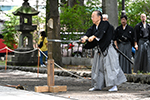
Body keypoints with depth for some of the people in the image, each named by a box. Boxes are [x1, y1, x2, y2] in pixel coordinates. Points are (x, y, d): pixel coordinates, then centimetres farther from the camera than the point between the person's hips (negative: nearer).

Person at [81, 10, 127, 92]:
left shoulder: (105, 24, -10)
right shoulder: (94, 26, 9)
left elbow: (101, 31, -28)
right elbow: (89, 31, -9)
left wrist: (93, 37, -43)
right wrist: (85, 37, -30)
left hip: (107, 50, -7)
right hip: (99, 50, 7)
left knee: (110, 66, -10)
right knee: (97, 67, 9)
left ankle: (114, 86, -8)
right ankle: (97, 86, 18)